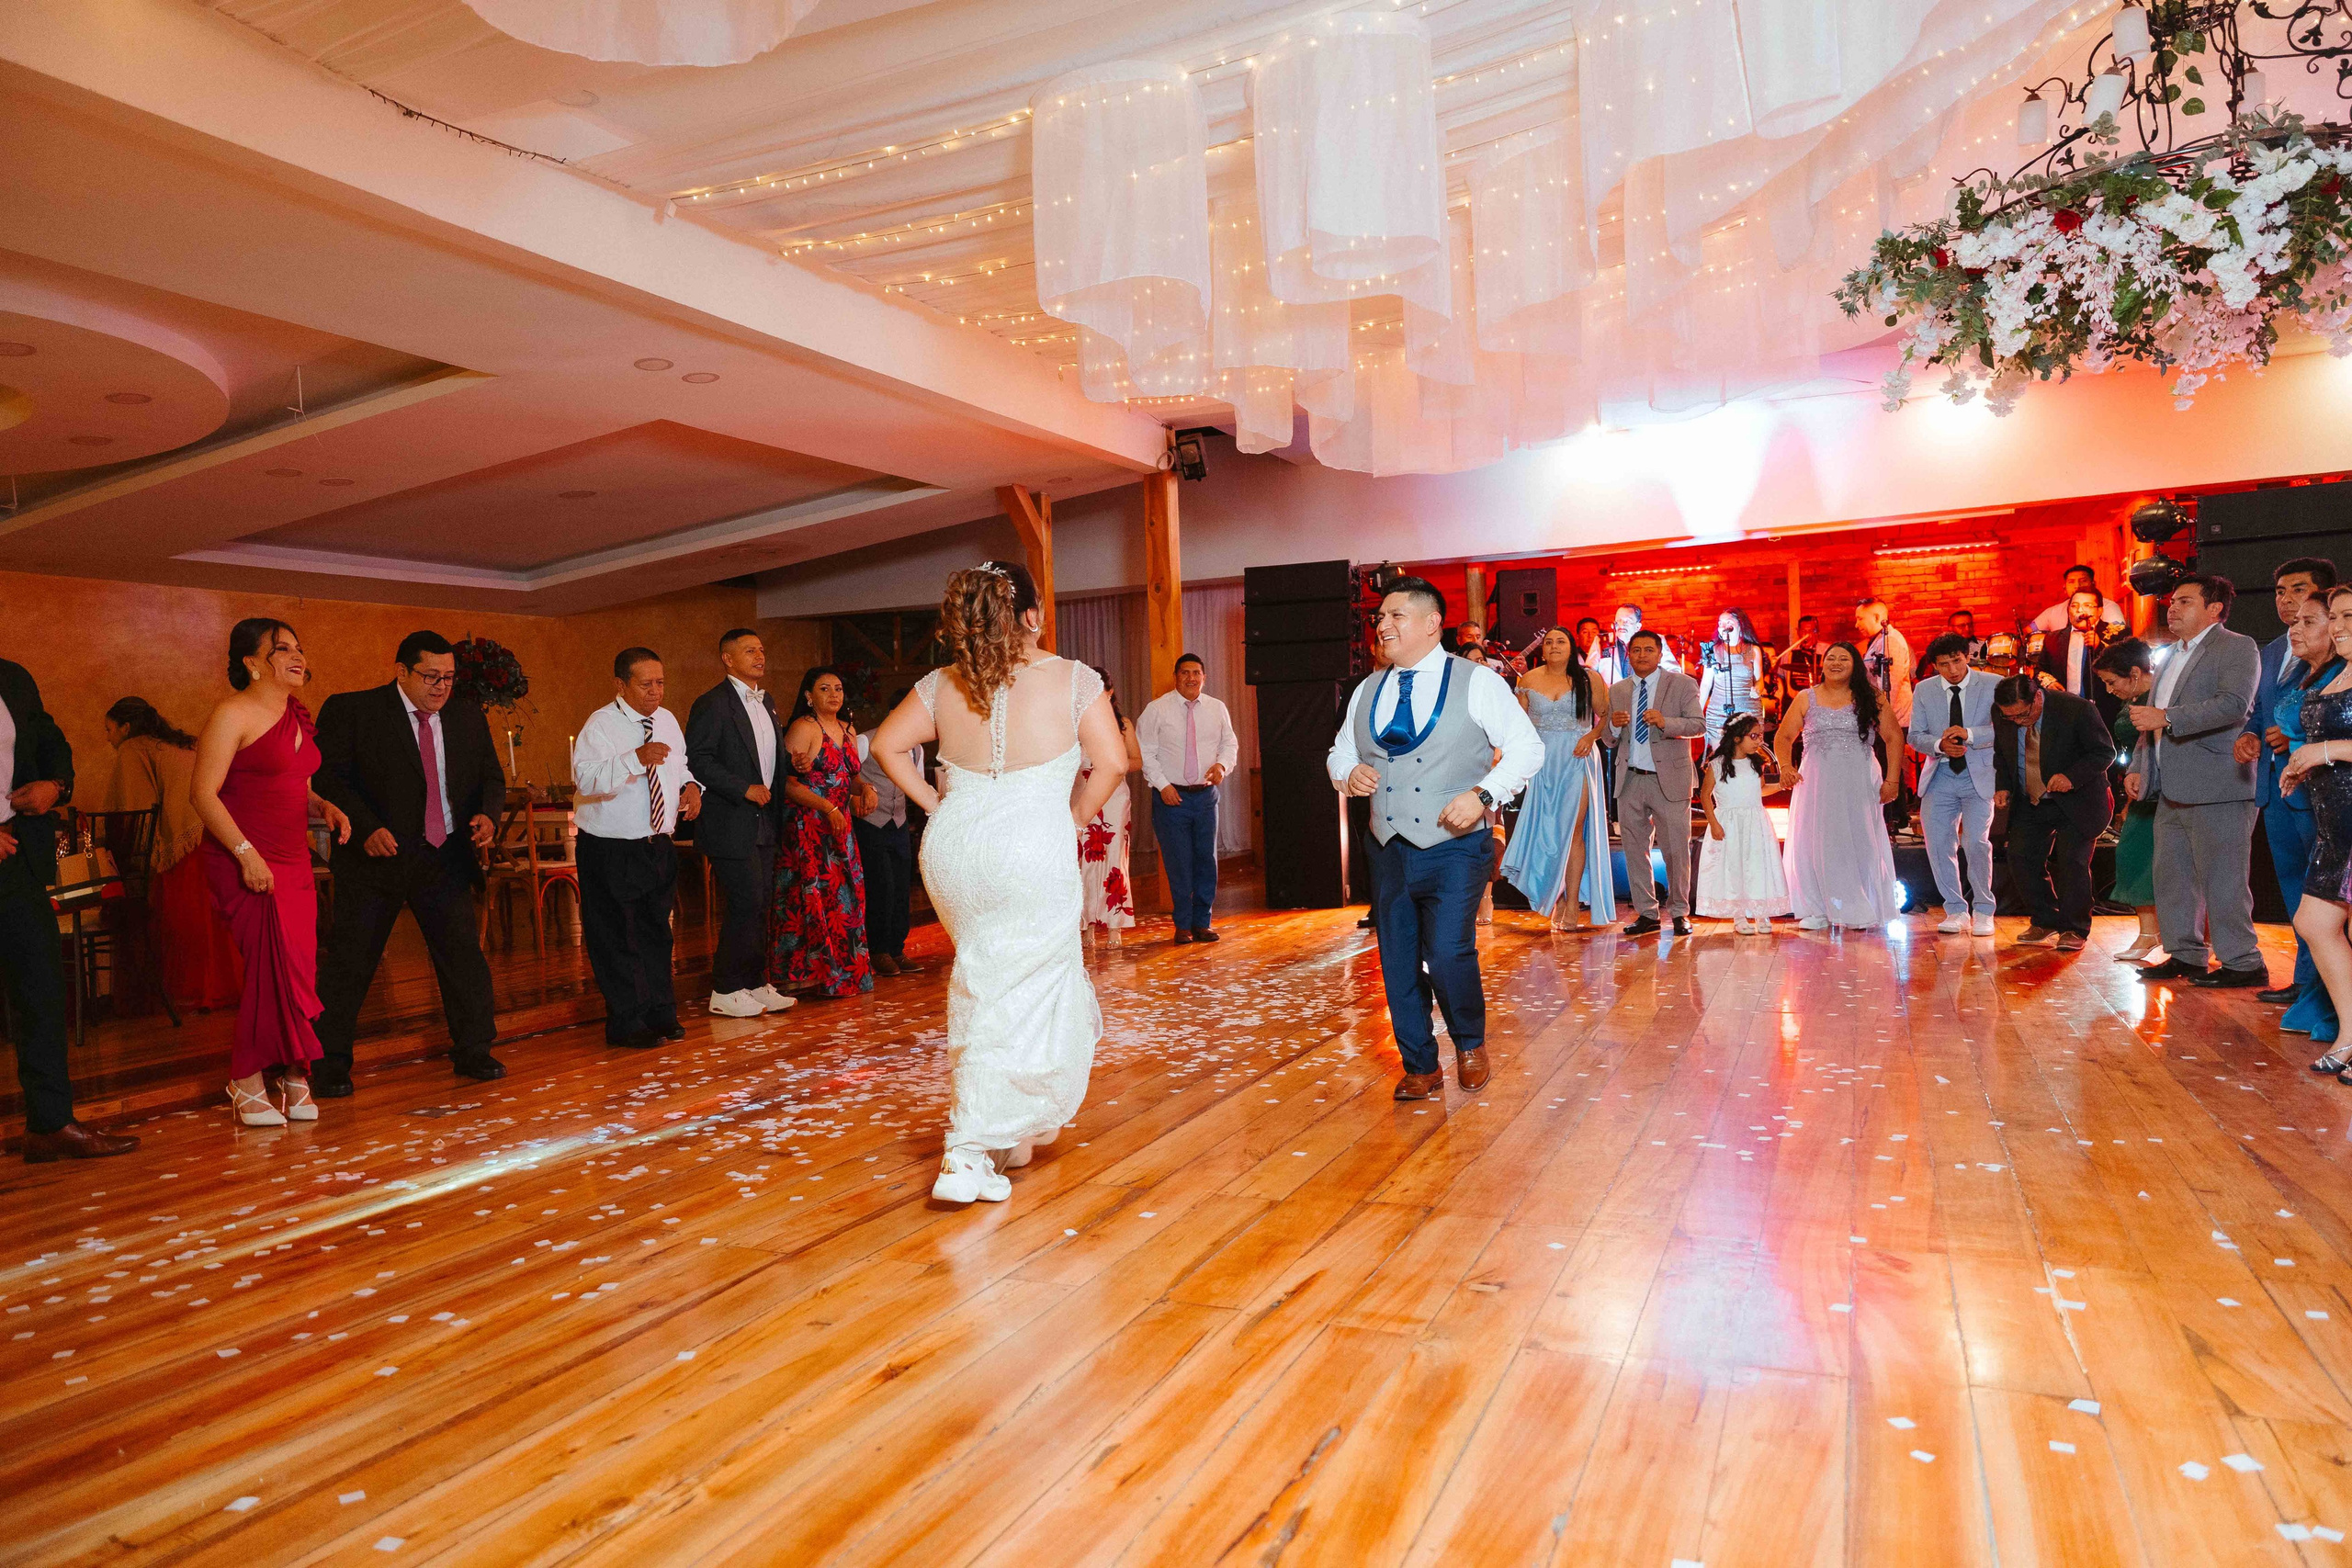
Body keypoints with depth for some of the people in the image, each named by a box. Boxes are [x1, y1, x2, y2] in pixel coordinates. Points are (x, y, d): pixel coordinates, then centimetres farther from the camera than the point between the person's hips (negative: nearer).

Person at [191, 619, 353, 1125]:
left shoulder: (297, 718, 16)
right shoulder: (233, 714, -8)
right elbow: (203, 791, -14)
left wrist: (325, 807, 5)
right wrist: (246, 853, -21)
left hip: (294, 861, 7)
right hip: (245, 863, -7)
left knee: (298, 969, 5)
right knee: (277, 967, -9)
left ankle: (291, 1074, 15)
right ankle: (248, 1083, 5)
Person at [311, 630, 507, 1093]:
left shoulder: (468, 716, 9)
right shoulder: (350, 710, -4)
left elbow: (492, 776, 14)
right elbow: (329, 778, -8)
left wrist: (488, 815, -6)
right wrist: (365, 828, -20)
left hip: (445, 858, 4)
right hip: (375, 855, -3)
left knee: (464, 954, 4)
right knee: (350, 960, 3)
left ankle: (473, 1051, 17)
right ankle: (328, 1064, 16)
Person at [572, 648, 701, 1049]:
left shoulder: (667, 721, 7)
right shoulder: (600, 725, -15)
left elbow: (680, 764, 23)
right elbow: (585, 778, -30)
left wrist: (690, 784, 1)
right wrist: (636, 758, -42)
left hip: (658, 845, 7)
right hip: (609, 850, -6)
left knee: (657, 931, 15)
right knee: (617, 937, 1)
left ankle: (660, 1012, 27)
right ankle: (627, 1024, 12)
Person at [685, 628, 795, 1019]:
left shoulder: (766, 703, 17)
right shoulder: (712, 704, -9)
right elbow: (698, 760, -15)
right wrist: (745, 789, -18)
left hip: (764, 822, 8)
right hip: (731, 824, -8)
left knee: (761, 905, 11)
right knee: (745, 905, -8)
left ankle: (755, 983, 20)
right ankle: (725, 992, 3)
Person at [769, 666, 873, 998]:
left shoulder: (848, 730, 14)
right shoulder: (803, 729, -9)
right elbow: (788, 784, -15)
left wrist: (865, 790, 2)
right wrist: (827, 807, -21)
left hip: (840, 825, 7)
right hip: (807, 829, -7)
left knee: (845, 895, 7)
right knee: (815, 896, -6)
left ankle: (845, 970, 16)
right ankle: (810, 973, 2)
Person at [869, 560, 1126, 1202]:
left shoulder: (943, 684, 6)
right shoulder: (1072, 679, -3)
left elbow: (887, 745, 9)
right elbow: (1110, 764, -7)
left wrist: (936, 804, 13)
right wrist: (1071, 821, 6)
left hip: (953, 845, 5)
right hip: (1034, 850, -5)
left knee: (988, 982, 21)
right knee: (1020, 1000, 2)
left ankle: (1011, 1134, 33)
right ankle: (970, 1154, 0)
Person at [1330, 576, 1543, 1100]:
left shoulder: (1476, 682, -1)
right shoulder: (1368, 691, 13)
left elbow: (1527, 747, -4)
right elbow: (1340, 752, 23)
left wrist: (1483, 794, -18)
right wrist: (1349, 773, -1)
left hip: (1453, 847, -5)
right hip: (1389, 849, 5)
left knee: (1448, 952, -17)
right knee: (1397, 963, 7)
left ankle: (1471, 1044, 14)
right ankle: (1421, 1068, 25)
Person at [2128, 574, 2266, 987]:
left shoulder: (2237, 647, -5)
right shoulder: (2172, 657, 22)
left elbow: (2234, 704, -21)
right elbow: (2152, 719, 27)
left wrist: (2166, 718, -25)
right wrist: (2137, 767, 16)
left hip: (2215, 788, -9)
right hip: (2173, 791, 9)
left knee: (2221, 880, -6)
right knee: (2172, 877, 11)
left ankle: (2243, 963, 2)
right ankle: (2186, 954, 20)